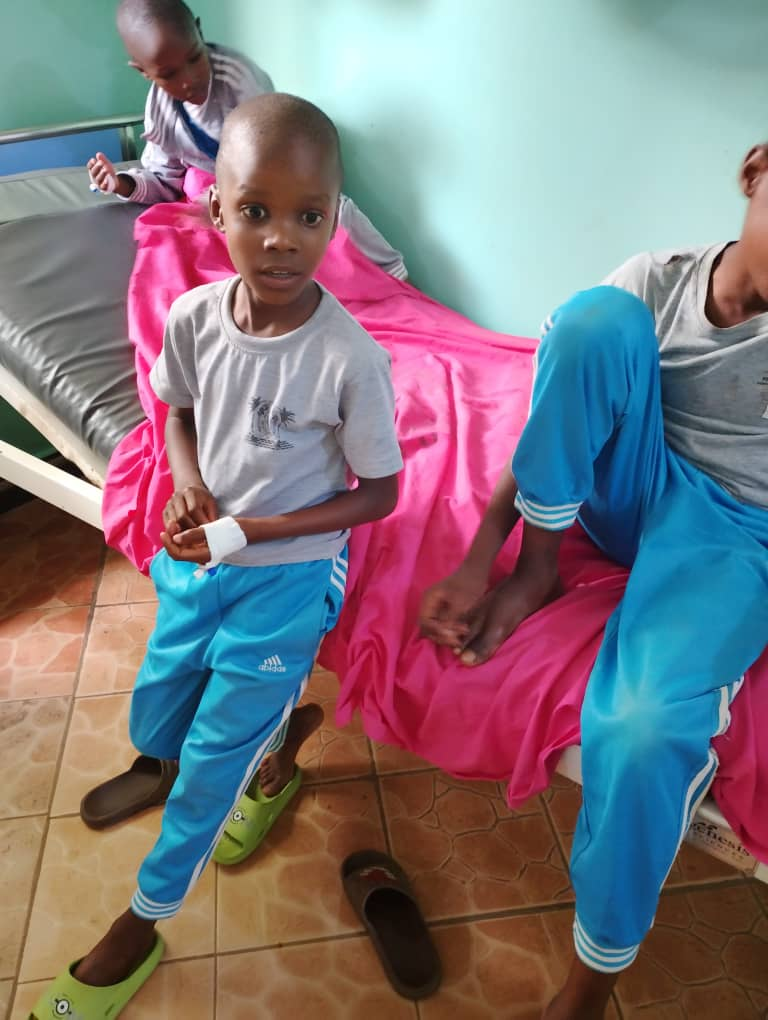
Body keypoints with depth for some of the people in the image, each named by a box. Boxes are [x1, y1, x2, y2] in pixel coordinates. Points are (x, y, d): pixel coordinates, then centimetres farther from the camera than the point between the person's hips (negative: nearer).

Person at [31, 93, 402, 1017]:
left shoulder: (350, 359, -24)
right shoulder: (194, 316, -11)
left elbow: (378, 493, -13)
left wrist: (244, 533, -19)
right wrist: (187, 482, -12)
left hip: (287, 571, -4)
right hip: (196, 555, 5)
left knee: (213, 757, 6)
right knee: (154, 722, 17)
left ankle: (146, 915, 31)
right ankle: (273, 732, 45)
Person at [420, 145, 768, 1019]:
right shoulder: (655, 278, -6)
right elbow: (553, 411, -8)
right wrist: (478, 560, -14)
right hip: (635, 492, 3)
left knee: (644, 723, -32)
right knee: (594, 314, -23)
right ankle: (538, 561, -12)